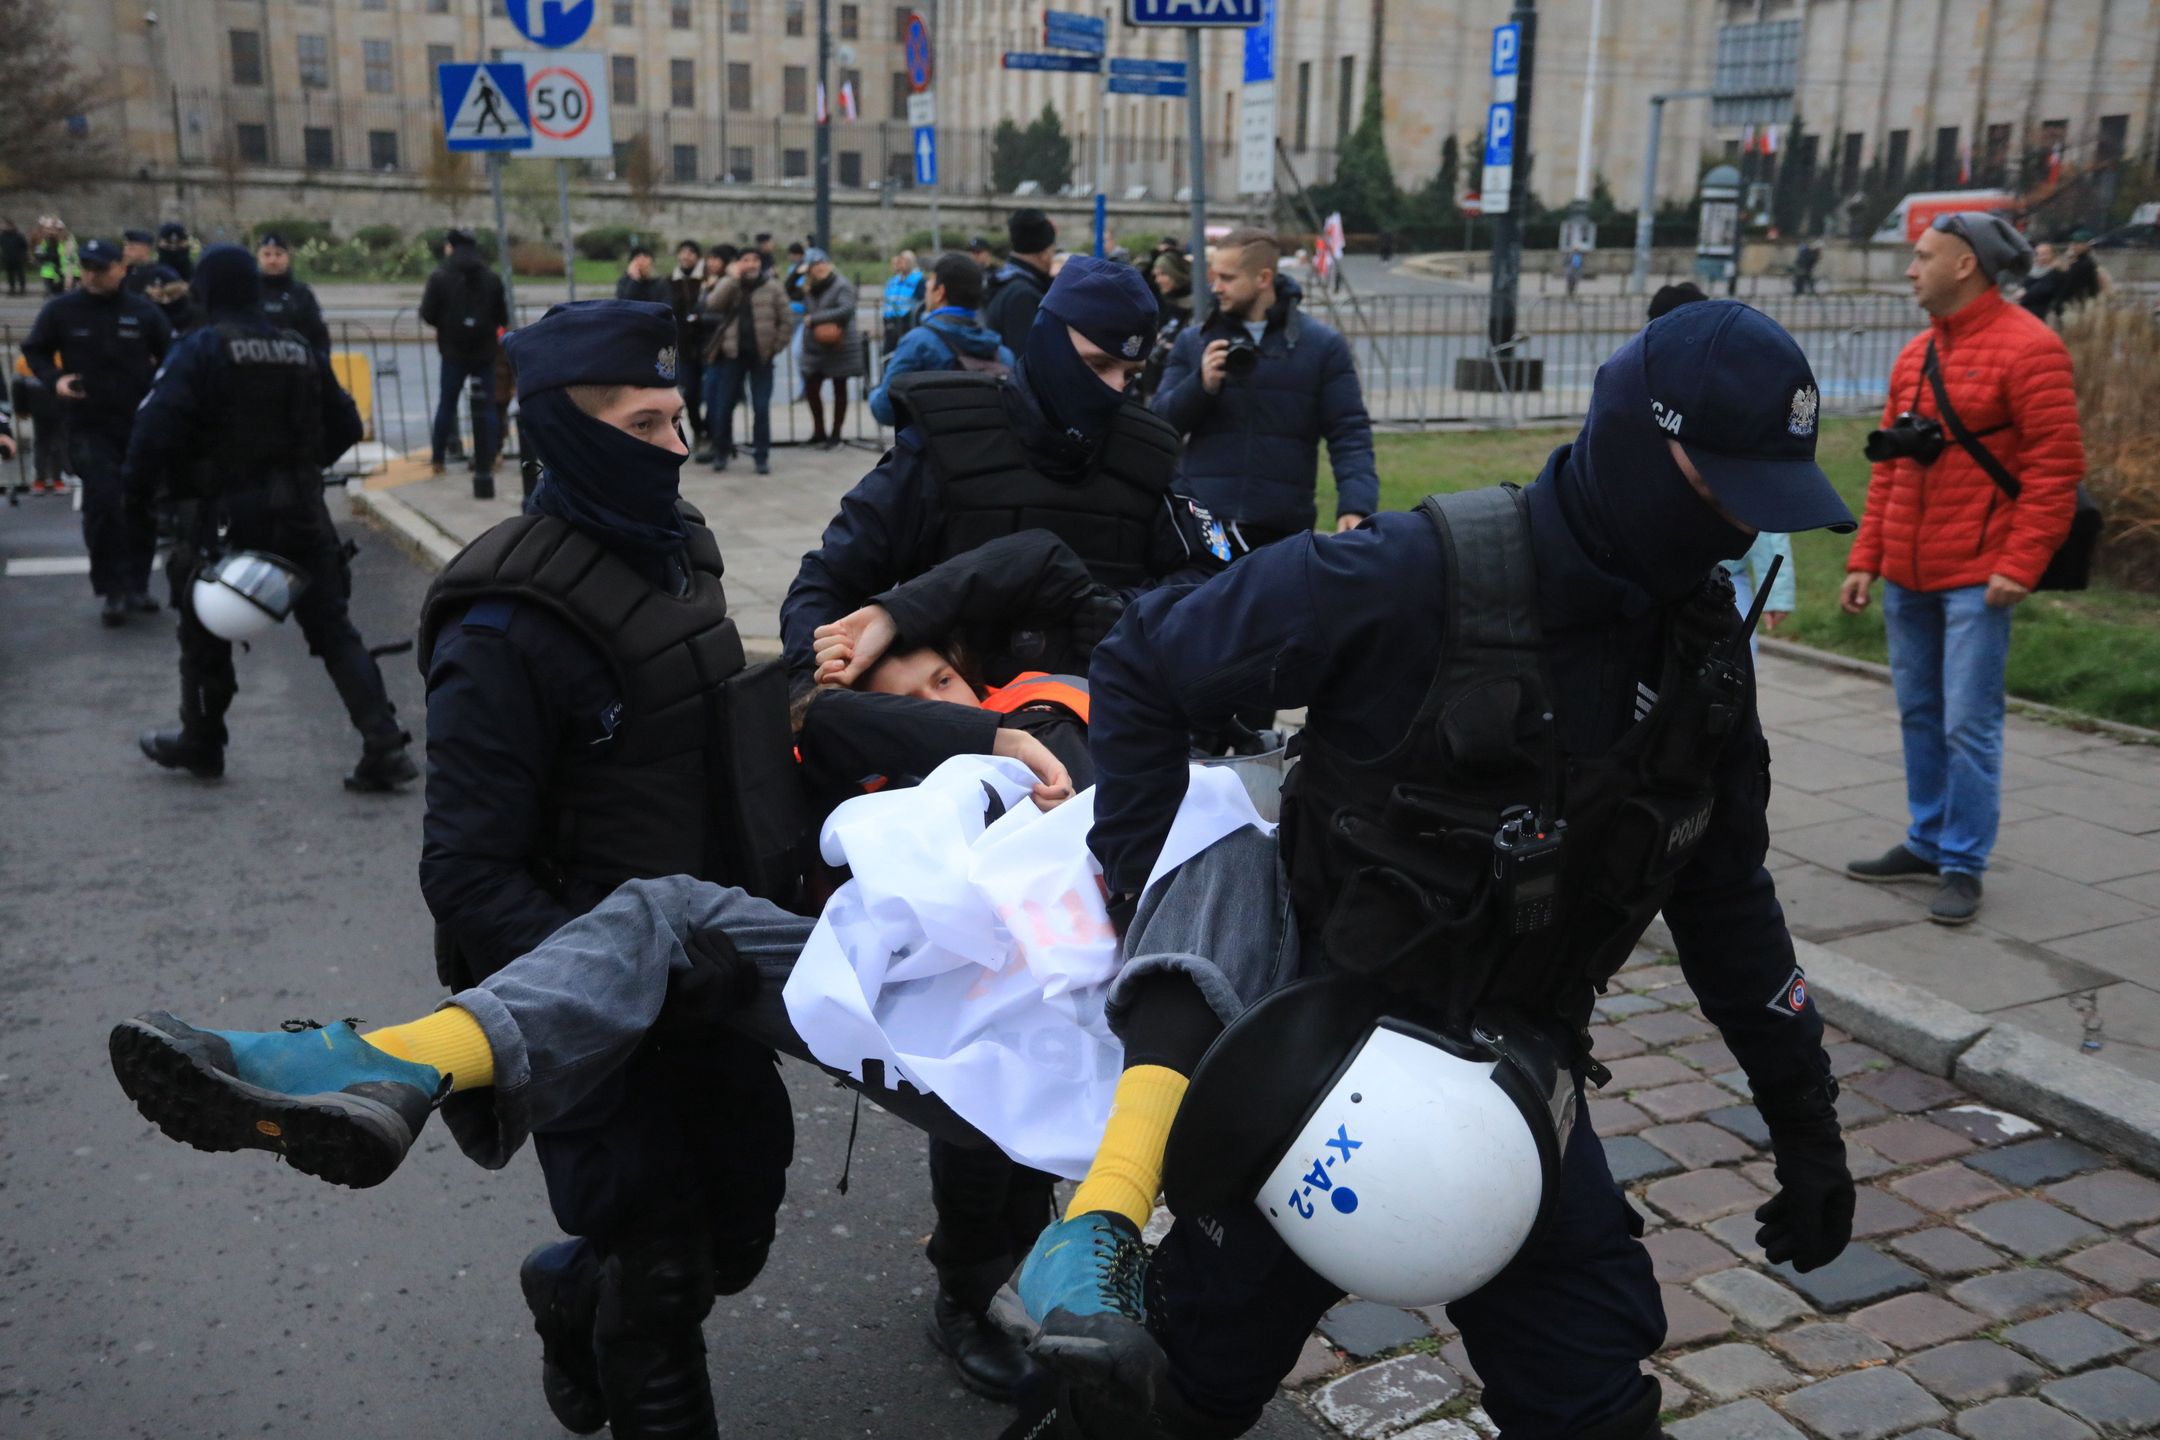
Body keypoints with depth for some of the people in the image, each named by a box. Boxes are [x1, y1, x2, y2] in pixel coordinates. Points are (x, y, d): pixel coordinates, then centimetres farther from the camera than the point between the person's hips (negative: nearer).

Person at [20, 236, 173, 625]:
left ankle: (137, 584, 22)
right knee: (102, 504, -12)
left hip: (142, 425, 2)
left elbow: (171, 356, 12)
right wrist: (54, 379, -8)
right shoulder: (61, 310, -1)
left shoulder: (143, 311, 0)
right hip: (90, 427, -2)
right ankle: (113, 591, -4)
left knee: (142, 506, 8)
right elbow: (34, 351, 10)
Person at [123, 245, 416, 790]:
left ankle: (200, 745, 30)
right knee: (333, 630, 4)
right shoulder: (302, 350, 6)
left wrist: (140, 489, -2)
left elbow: (157, 428, -17)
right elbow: (344, 427, 12)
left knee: (205, 631, 16)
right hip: (301, 514, 4)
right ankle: (385, 747, -7)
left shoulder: (199, 351, -9)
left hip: (225, 515, -4)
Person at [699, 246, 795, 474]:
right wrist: (734, 278, -17)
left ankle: (762, 455, 8)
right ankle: (721, 452, 20)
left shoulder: (771, 286, 1)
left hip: (761, 355, -1)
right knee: (723, 406, 4)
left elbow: (787, 319, 2)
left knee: (761, 408, -1)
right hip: (733, 354, 1)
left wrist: (776, 346, -4)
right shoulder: (727, 284, 4)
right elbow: (712, 304, -16)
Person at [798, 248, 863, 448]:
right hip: (815, 347, 6)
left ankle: (836, 434, 14)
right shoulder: (810, 288, 9)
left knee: (839, 390, 5)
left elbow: (846, 310, -25)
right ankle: (819, 431, 18)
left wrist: (815, 319, -23)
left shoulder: (842, 285, -11)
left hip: (840, 347, -6)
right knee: (811, 388, 4)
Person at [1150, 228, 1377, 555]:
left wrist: (1356, 506, -17)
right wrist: (1201, 384, -14)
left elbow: (1349, 434, -2)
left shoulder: (1322, 345, 2)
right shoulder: (1192, 342, 8)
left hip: (1283, 532, -1)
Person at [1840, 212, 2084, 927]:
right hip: (1907, 577, 7)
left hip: (1976, 579, -7)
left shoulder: (2027, 347, -9)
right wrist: (1865, 560, 10)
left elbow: (2057, 466, -12)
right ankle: (1927, 843, 27)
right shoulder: (1915, 354, 13)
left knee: (1968, 724, -3)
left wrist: (2019, 566, -17)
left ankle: (1962, 866, 8)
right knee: (1919, 715, 14)